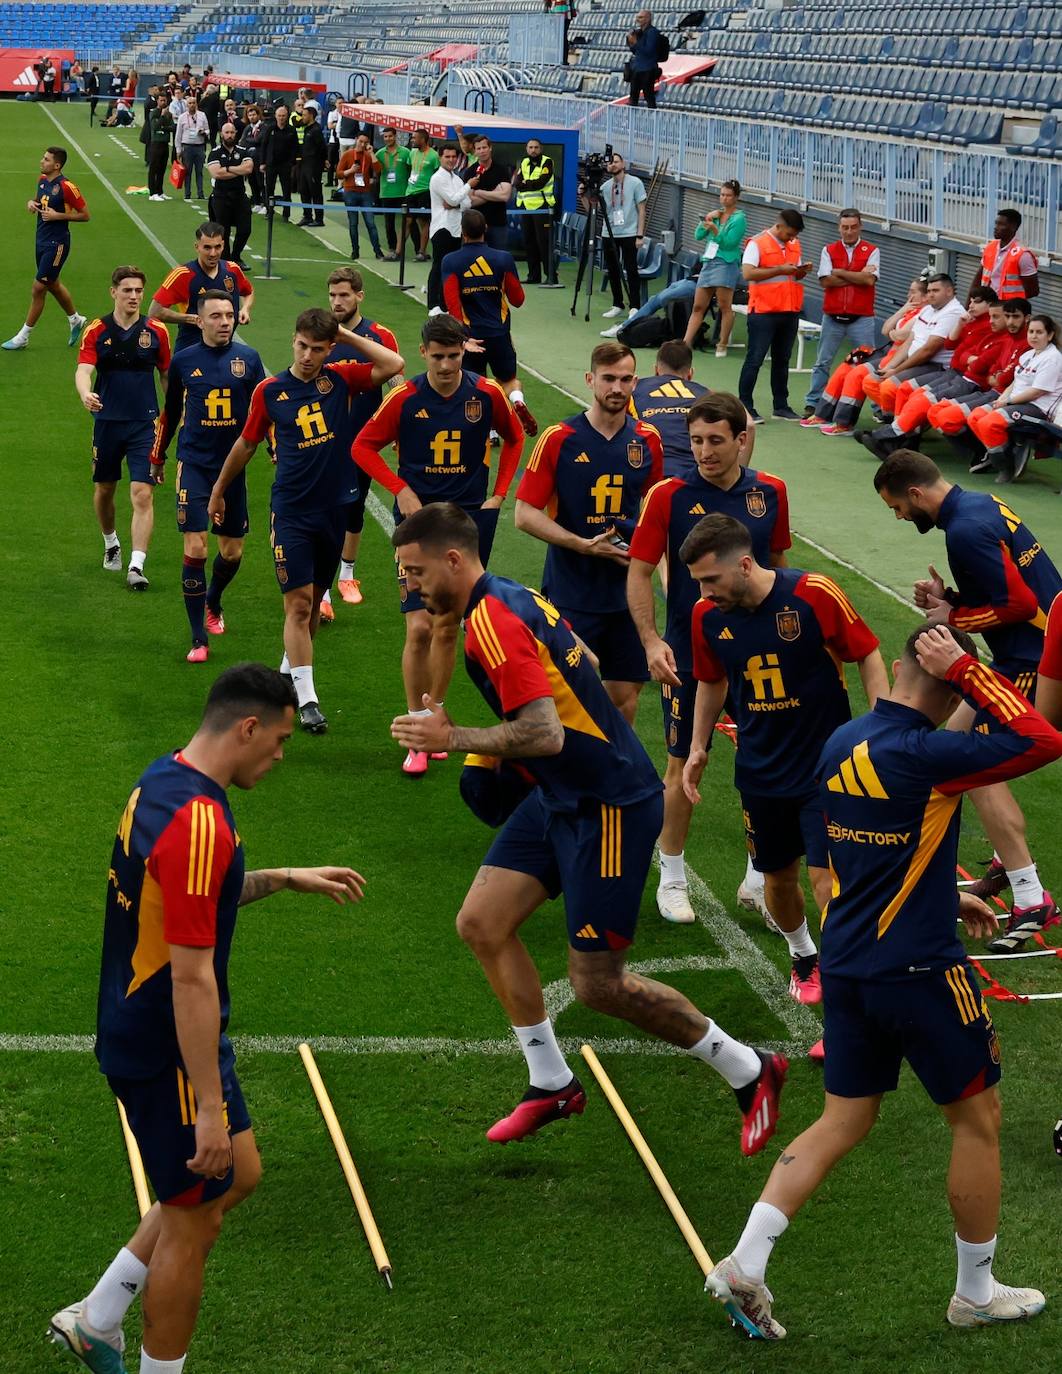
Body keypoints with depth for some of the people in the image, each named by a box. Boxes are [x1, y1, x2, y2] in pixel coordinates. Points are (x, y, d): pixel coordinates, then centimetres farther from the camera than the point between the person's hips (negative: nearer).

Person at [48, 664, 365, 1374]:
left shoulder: (163, 781, 4)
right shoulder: (197, 820, -27)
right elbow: (191, 977, -27)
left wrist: (286, 878, 17)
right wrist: (209, 1105, -24)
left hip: (140, 1038, 10)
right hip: (168, 1055, -10)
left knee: (237, 1175, 22)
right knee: (191, 1221, 5)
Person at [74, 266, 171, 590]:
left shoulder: (156, 332, 0)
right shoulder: (97, 331, -3)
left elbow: (166, 374, 11)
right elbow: (83, 369, -15)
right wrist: (85, 394, -37)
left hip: (145, 423, -1)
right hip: (106, 420, 1)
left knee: (143, 494, -13)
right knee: (103, 490, 15)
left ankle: (136, 566, -15)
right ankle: (111, 544, 42)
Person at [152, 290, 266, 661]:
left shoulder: (248, 358, 1)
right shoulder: (184, 361, 0)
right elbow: (170, 412, 12)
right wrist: (157, 457, 19)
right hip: (194, 466, -2)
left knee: (232, 551, 9)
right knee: (195, 549, -11)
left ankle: (212, 604, 41)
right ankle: (198, 639, -5)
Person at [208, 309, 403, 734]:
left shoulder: (341, 379, 1)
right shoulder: (269, 392, -2)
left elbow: (393, 365, -12)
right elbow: (246, 444, 11)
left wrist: (347, 334, -8)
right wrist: (219, 491, 20)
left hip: (335, 508, 3)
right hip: (291, 511, -2)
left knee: (314, 601, 14)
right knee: (298, 603, -9)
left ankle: (289, 670, 34)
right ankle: (306, 699, -9)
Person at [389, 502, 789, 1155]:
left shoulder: (492, 623, -21)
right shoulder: (516, 597, 9)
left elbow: (544, 734, -29)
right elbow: (587, 666, 20)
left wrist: (454, 738, -17)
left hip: (608, 808, -10)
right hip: (563, 797, 10)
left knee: (598, 984, -3)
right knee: (482, 922, 5)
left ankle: (749, 1071, 13)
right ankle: (553, 1084, 17)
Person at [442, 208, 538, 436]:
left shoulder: (451, 262, -6)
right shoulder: (503, 259, -3)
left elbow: (452, 301, -17)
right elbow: (518, 300, 1)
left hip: (470, 334, -1)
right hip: (500, 332, 1)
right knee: (508, 380, 18)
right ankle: (517, 400, -14)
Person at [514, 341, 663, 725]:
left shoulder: (647, 440, 4)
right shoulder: (559, 438, -6)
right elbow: (525, 514, -6)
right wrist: (584, 545, -16)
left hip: (627, 590, 3)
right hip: (570, 591, -3)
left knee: (624, 697, 6)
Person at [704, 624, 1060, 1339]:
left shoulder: (842, 744, 4)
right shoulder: (924, 756, -21)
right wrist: (966, 668, -18)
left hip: (846, 965, 7)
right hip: (920, 971, -7)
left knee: (844, 1121, 15)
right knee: (978, 1119, 11)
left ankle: (746, 1262, 5)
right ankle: (977, 1292, 22)